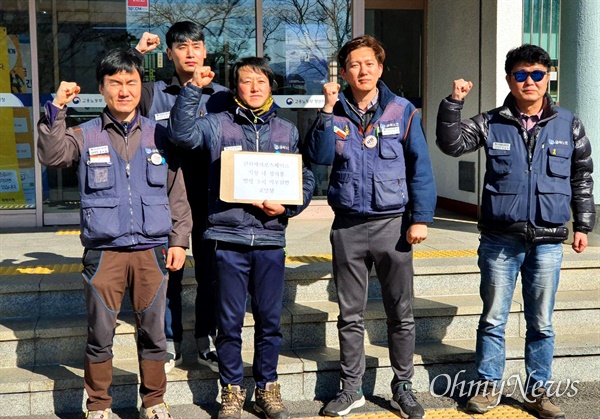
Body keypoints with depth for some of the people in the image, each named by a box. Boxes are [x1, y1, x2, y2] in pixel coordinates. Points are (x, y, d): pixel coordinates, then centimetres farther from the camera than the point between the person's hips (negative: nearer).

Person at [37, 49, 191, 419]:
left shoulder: (158, 136, 9)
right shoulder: (86, 136, 6)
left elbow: (177, 194, 9)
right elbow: (52, 156, -13)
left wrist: (179, 240, 3)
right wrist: (57, 110, -20)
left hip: (152, 250, 1)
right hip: (104, 252, -1)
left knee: (153, 333, 8)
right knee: (100, 335, 5)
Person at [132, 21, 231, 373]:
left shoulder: (222, 97, 5)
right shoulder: (154, 94, 4)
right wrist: (137, 52, -6)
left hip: (209, 199, 0)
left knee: (209, 272, 9)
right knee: (168, 273, 7)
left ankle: (206, 341, 23)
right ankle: (171, 345, 19)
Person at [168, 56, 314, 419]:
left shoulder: (287, 131, 11)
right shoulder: (218, 125, 5)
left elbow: (306, 181, 9)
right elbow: (182, 133, -13)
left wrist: (287, 207, -8)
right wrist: (194, 89, -17)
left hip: (270, 240, 2)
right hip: (229, 237, -2)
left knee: (270, 319, 10)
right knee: (230, 321, 6)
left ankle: (267, 388, 25)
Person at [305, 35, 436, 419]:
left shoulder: (402, 111, 1)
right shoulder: (334, 113, 5)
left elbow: (420, 168, -1)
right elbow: (319, 156, -11)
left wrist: (420, 218, -7)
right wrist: (328, 109, -15)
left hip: (393, 223, -1)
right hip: (348, 227, 2)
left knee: (401, 314, 7)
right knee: (350, 315, 10)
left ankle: (403, 387, 22)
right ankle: (352, 388, 23)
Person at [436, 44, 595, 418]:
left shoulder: (568, 125, 3)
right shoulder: (491, 124, 1)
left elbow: (582, 177, 10)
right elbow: (451, 144, -6)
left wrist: (582, 225, 9)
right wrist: (454, 103, -18)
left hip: (547, 242, 1)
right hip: (500, 240, -1)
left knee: (541, 323, 10)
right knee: (493, 318, 9)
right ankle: (489, 387, 22)